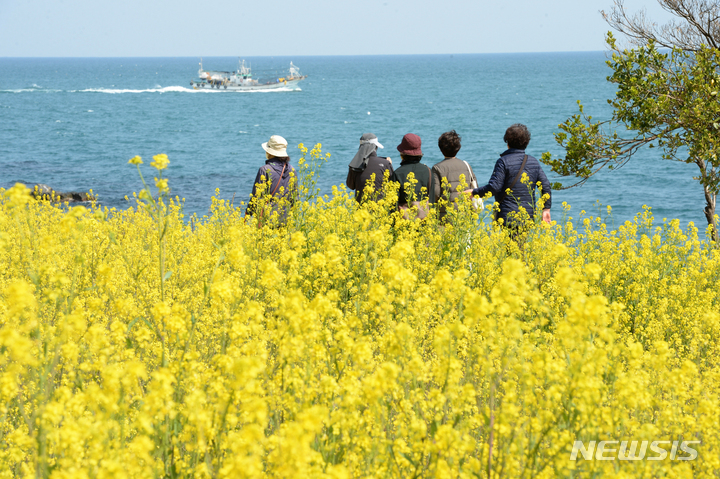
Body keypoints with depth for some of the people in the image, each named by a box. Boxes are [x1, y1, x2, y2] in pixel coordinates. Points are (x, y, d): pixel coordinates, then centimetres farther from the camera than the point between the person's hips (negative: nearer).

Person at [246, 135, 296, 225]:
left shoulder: (265, 170, -11)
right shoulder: (291, 170, 7)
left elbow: (257, 195, -9)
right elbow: (295, 196, 14)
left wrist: (247, 214, 0)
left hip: (269, 218, -6)